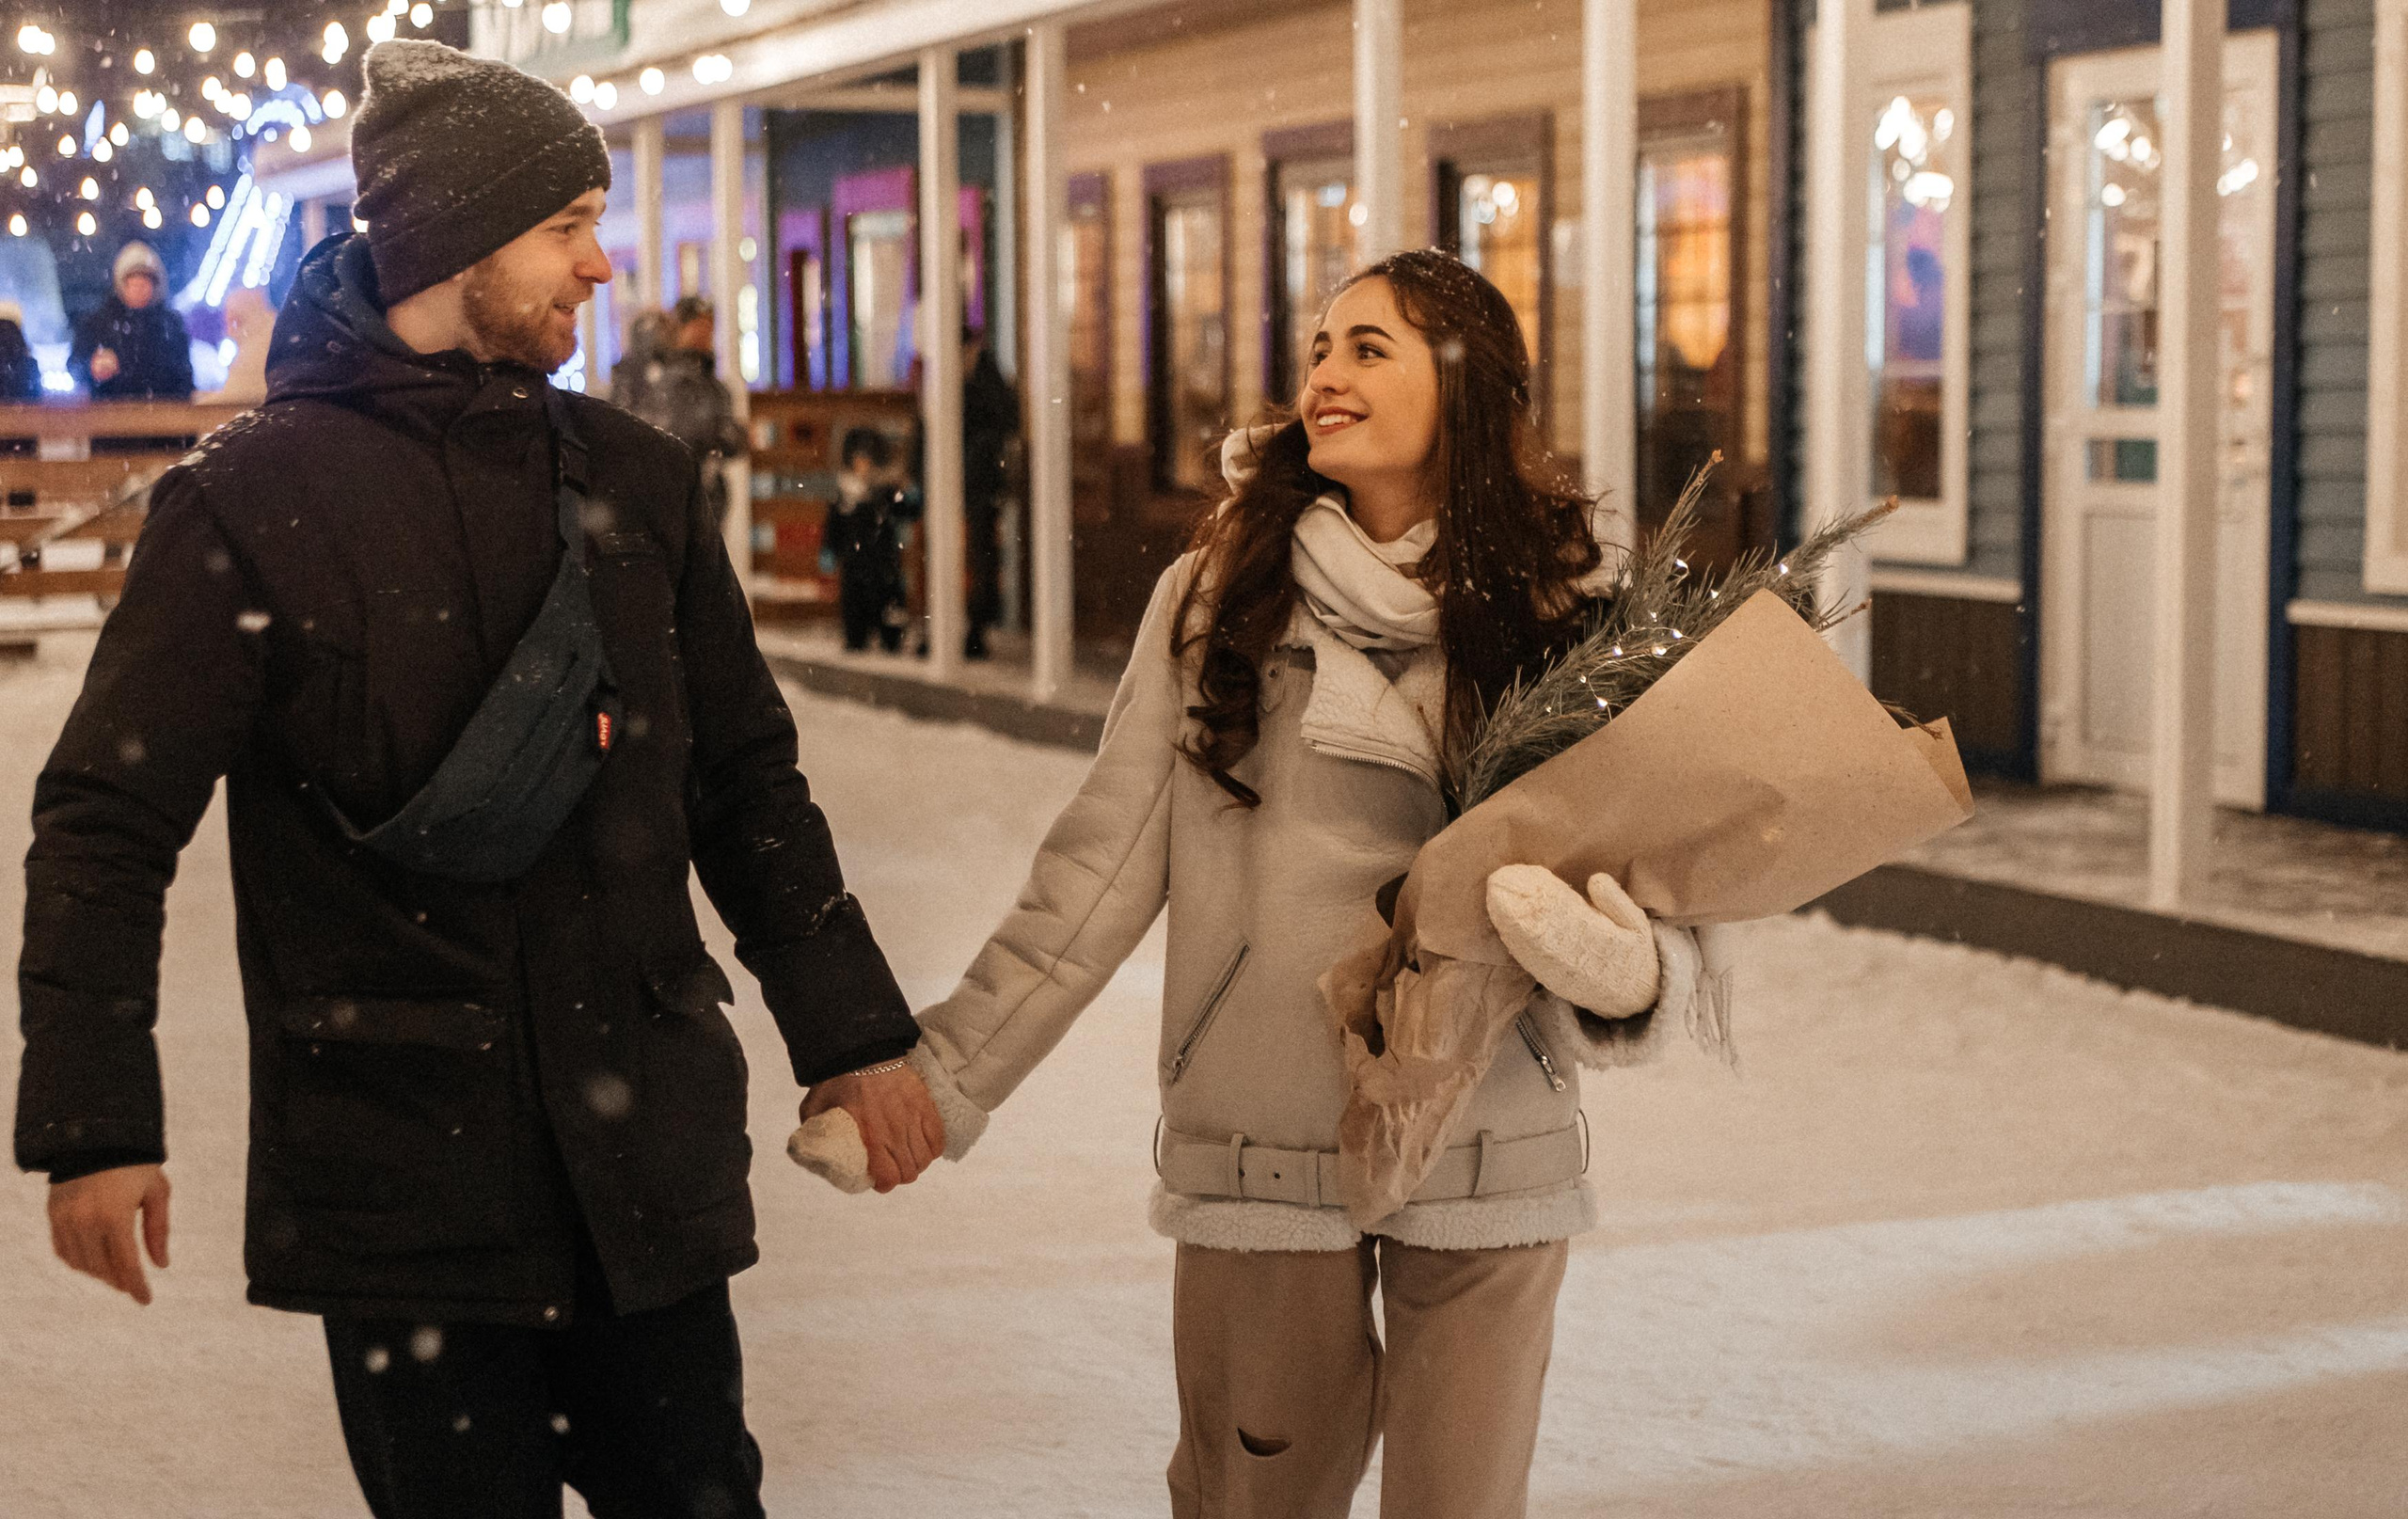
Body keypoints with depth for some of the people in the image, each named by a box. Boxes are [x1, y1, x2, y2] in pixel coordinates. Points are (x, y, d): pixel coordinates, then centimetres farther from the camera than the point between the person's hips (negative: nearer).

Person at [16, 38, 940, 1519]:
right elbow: (109, 823, -6)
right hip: (395, 1171, -4)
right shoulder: (254, 496, -5)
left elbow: (746, 781, 16)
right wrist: (95, 1125, -12)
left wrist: (853, 1034, 15)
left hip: (646, 1155, 4)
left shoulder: (635, 481, 8)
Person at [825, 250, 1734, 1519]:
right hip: (1254, 1152, 0)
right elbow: (1101, 870, 0)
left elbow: (1645, 863, -2)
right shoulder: (1216, 598, -1)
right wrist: (940, 1080, -4)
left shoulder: (1555, 614, -1)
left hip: (1487, 1156, 0)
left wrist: (1629, 975, -25)